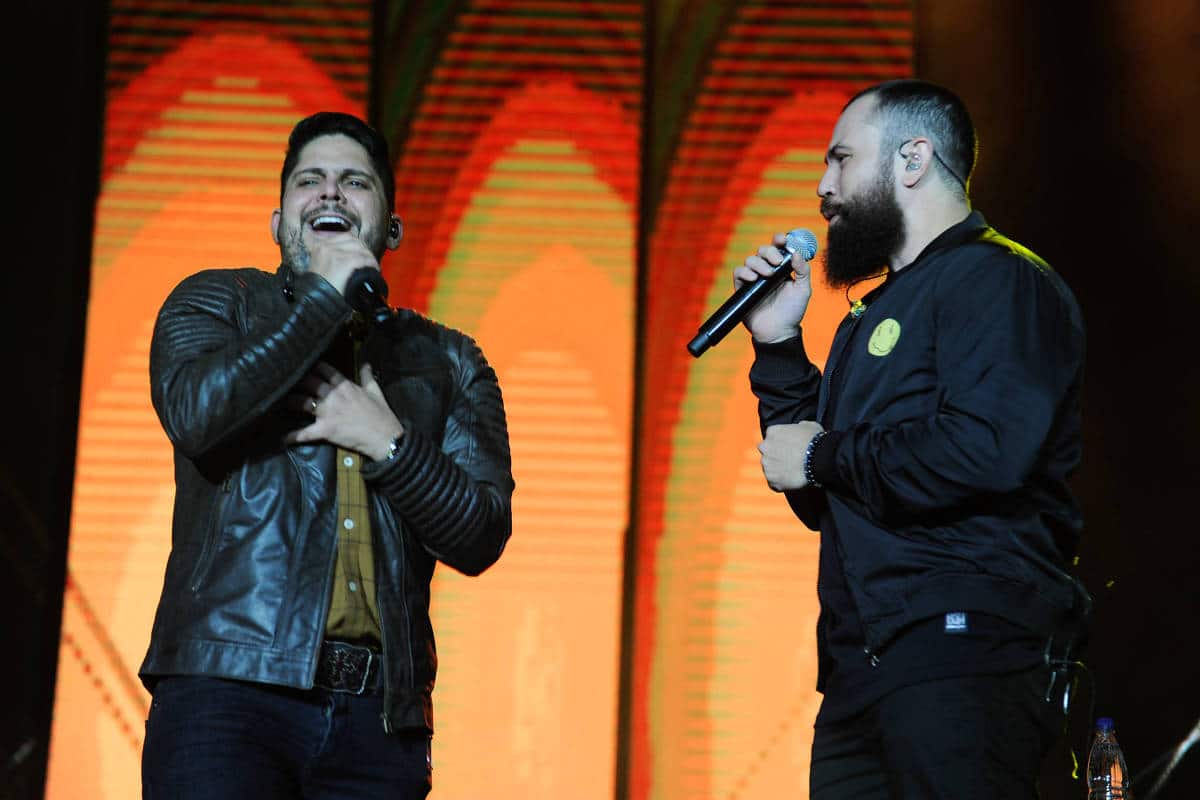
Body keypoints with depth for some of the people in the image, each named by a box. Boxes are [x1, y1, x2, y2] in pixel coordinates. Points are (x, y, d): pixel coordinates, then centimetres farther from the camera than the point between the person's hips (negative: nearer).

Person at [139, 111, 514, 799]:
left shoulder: (448, 363, 18)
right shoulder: (218, 302, 14)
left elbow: (483, 537, 8)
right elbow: (196, 411, -9)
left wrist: (390, 443, -6)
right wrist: (327, 296, -2)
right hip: (229, 689, -2)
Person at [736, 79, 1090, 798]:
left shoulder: (1000, 281, -5)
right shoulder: (878, 311, 25)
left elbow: (985, 453, -23)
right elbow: (821, 504, 25)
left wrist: (822, 457, -8)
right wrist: (777, 345, 17)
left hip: (963, 648, -9)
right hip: (863, 661, 9)